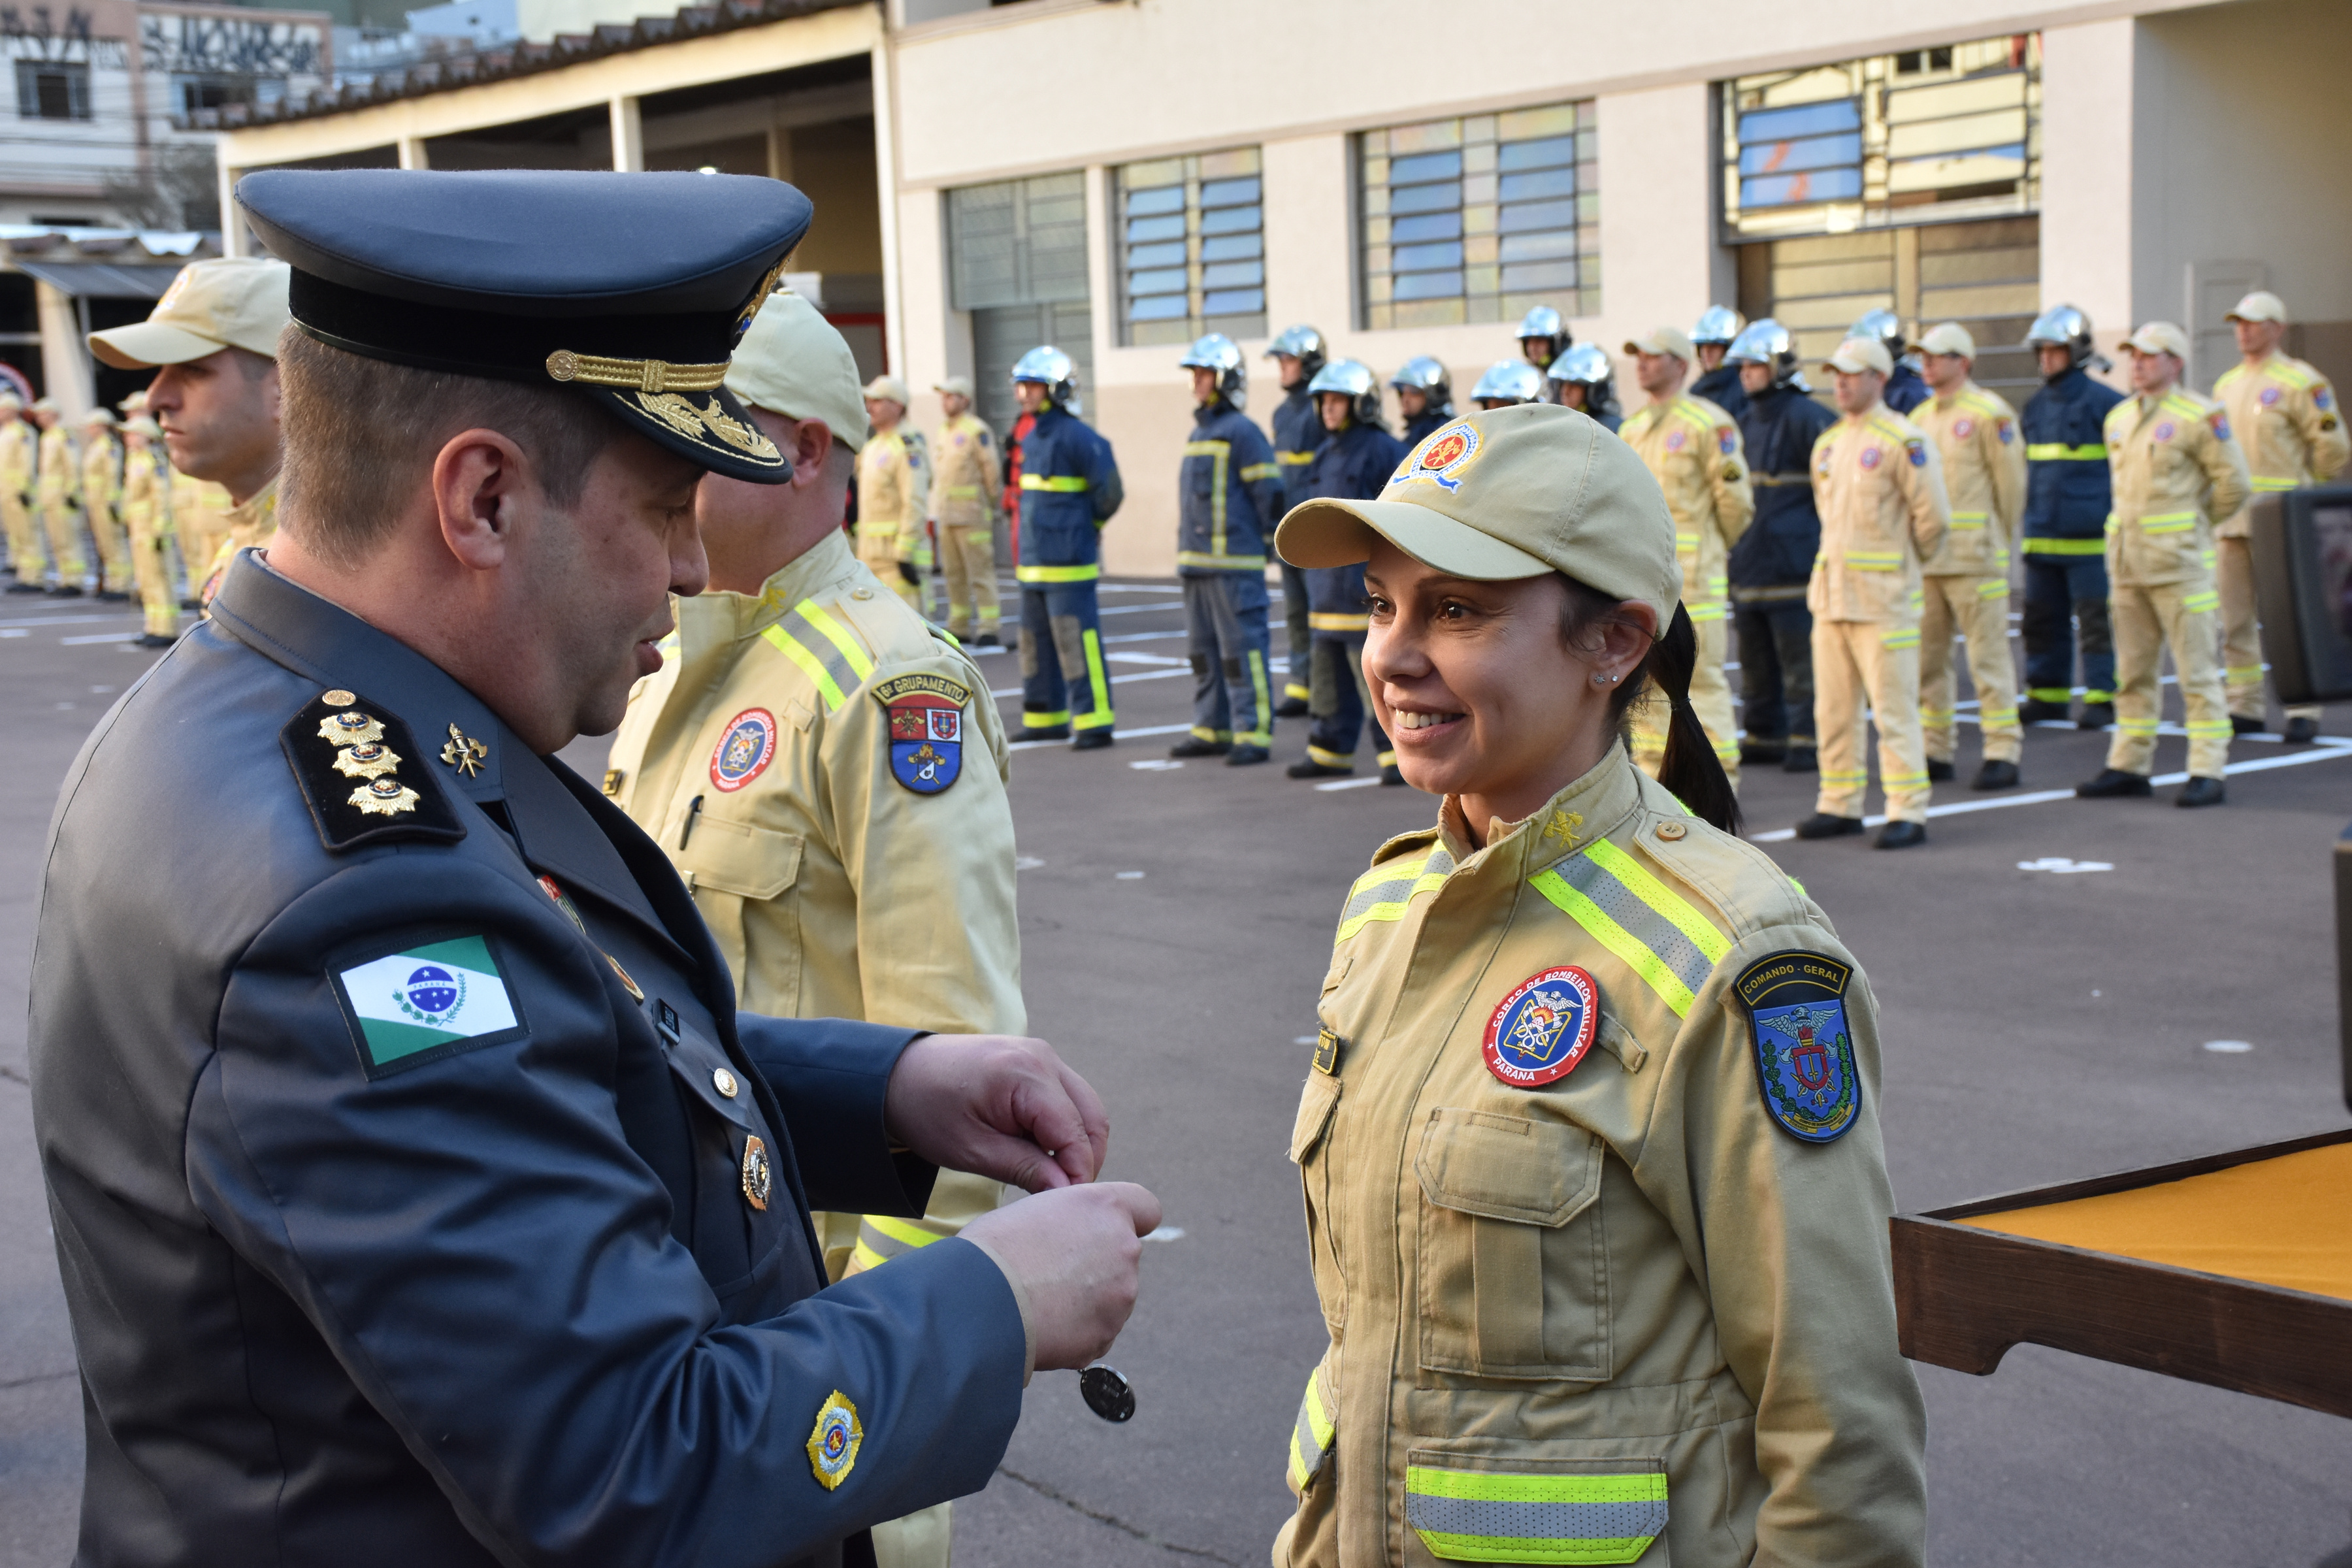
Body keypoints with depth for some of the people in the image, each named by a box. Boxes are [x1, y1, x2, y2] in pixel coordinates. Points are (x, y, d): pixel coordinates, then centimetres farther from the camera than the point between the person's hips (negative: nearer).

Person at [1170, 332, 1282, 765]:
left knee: (1242, 650, -8)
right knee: (1205, 651, 13)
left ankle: (1253, 734, -6)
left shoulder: (1241, 432, -10)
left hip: (1234, 565, -9)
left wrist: (1270, 543, -8)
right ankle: (1212, 729, 20)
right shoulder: (1200, 432, 18)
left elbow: (1270, 493, -13)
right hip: (1197, 563, 9)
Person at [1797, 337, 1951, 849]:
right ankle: (1840, 805, 18)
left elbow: (1934, 517, -7)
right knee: (1834, 707, 10)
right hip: (1832, 591, 8)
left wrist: (1908, 560, 4)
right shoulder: (1828, 443, 14)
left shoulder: (1904, 441, -10)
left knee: (1894, 709, -5)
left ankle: (1908, 812, -1)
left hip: (1884, 596, -8)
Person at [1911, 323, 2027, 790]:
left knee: (1988, 655, -4)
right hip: (1924, 556, 7)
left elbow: (2011, 485, -3)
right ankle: (1936, 749, 17)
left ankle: (2003, 753, 0)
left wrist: (1999, 543, 1)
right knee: (1925, 656, 8)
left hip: (1975, 558, -7)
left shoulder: (1989, 413, -6)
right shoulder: (1920, 416, 14)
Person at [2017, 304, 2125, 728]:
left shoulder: (2103, 402, -6)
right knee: (2042, 617, 9)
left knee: (2096, 619, -3)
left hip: (2090, 535, -6)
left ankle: (2103, 697, 3)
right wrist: (2027, 520, 21)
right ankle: (2047, 695, 18)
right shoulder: (2034, 407, 14)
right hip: (2042, 535, 6)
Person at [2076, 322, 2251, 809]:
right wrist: (2127, 526, 16)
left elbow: (2235, 485, -6)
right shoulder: (2119, 417, 13)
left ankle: (2207, 773, 0)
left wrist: (2191, 522, 3)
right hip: (2128, 562, 7)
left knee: (2197, 672, -3)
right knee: (2132, 672, 11)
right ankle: (2129, 766, 17)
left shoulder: (2200, 417, -8)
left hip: (2180, 562, -7)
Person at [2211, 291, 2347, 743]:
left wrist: (2299, 491, 2)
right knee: (2233, 619, 7)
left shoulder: (2300, 382, -7)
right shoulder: (2226, 384, 15)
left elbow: (2333, 447, -6)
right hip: (2231, 516, 7)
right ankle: (2246, 709, 15)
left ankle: (2303, 711, 0)